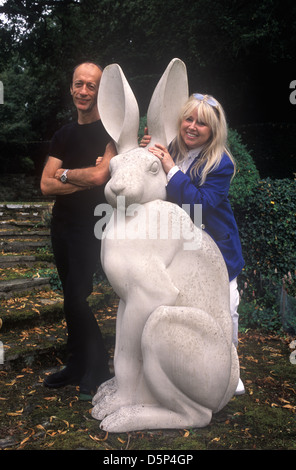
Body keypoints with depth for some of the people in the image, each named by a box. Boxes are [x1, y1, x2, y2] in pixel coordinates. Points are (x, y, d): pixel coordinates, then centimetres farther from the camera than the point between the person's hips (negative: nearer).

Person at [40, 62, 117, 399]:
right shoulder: (64, 135, 13)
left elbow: (100, 175, -20)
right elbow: (46, 185, 2)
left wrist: (65, 174, -4)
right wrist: (84, 177, -10)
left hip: (90, 228, -7)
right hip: (61, 225, 7)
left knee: (76, 298, -10)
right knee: (72, 298, 13)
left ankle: (97, 369, 9)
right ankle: (77, 366, 25)